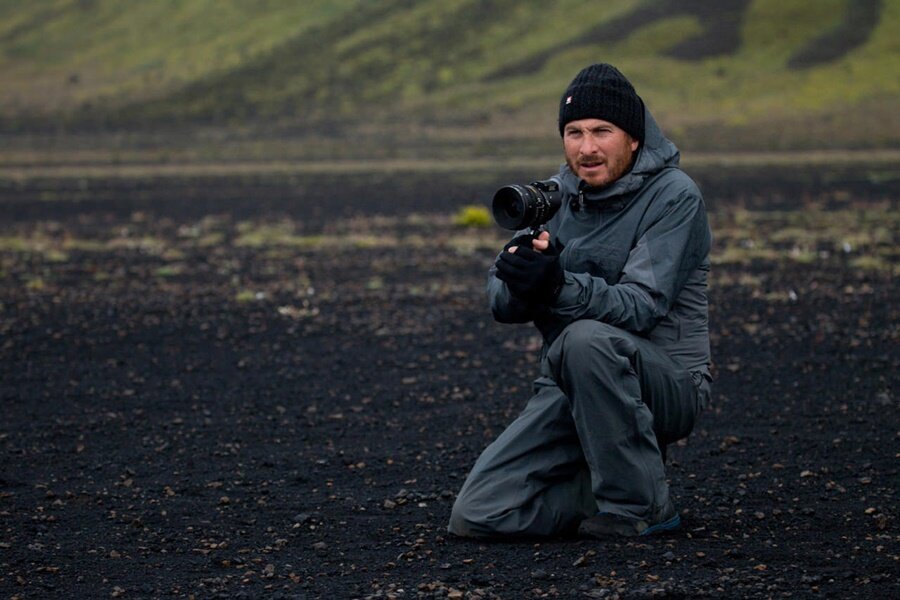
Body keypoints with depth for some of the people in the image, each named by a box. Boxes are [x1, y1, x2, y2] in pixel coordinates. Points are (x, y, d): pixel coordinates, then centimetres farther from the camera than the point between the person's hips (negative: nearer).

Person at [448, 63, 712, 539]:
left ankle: (638, 505, -20)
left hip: (666, 386, -5)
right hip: (571, 389, 5)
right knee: (475, 516, -11)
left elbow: (642, 306, -23)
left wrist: (559, 285, -40)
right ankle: (612, 483, 10)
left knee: (587, 339, -37)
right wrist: (521, 279, -25)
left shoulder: (673, 196, -10)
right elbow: (501, 304, 0)